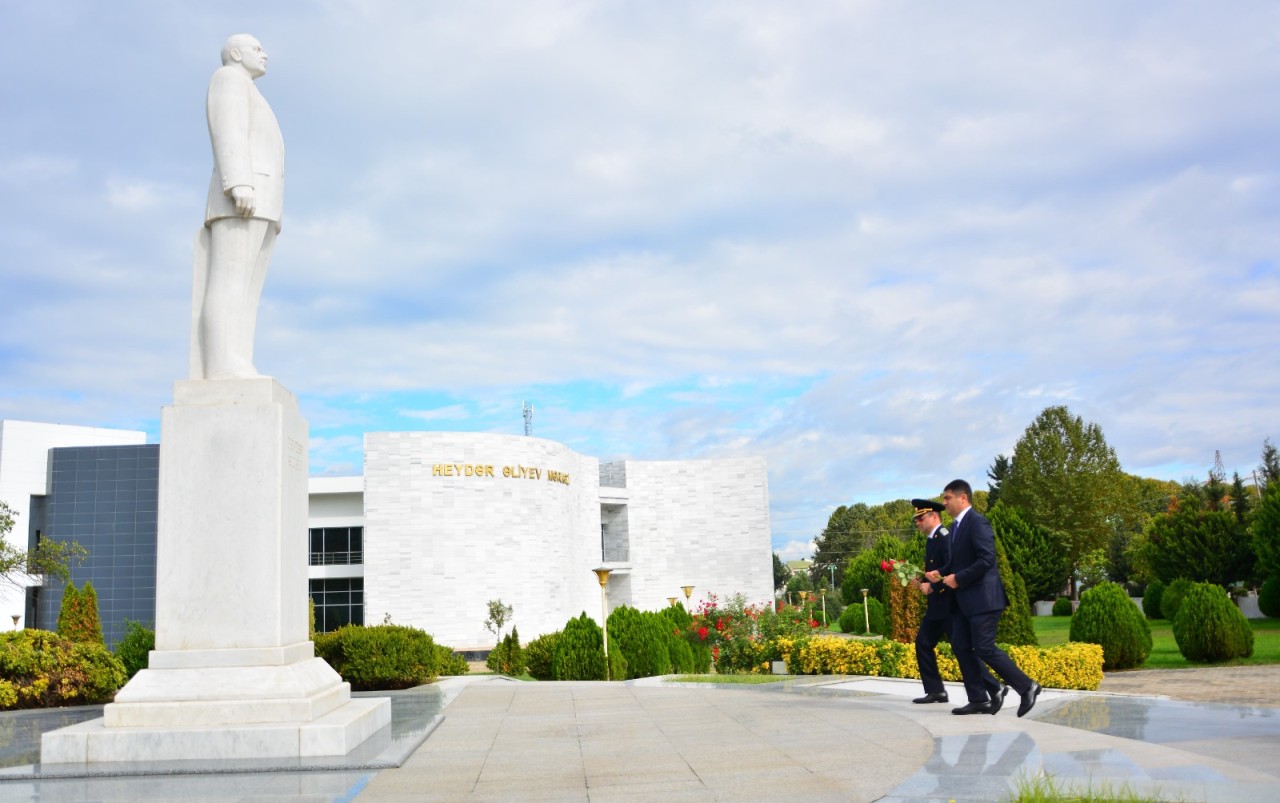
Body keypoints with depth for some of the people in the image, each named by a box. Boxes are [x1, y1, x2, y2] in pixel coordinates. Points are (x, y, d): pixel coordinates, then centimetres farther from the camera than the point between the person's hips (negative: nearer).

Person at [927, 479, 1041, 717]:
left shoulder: (977, 522, -15)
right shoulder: (956, 525, 15)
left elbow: (986, 559, -23)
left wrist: (958, 578, -19)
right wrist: (941, 573, 6)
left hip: (982, 598, -10)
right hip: (964, 599, 10)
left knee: (984, 648, -9)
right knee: (961, 646, 6)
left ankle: (1026, 687, 4)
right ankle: (979, 699, 11)